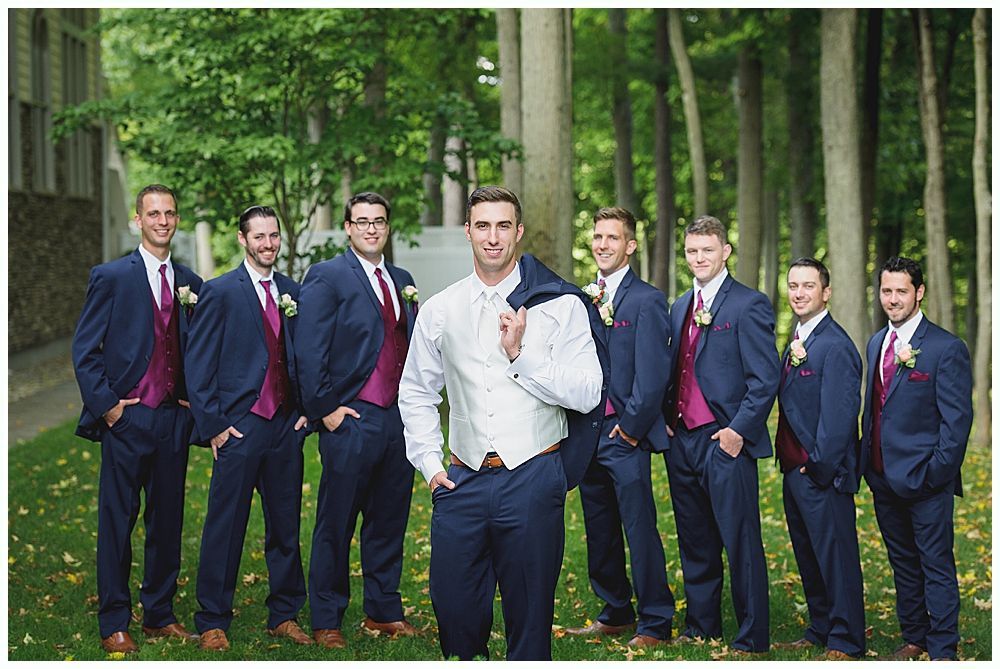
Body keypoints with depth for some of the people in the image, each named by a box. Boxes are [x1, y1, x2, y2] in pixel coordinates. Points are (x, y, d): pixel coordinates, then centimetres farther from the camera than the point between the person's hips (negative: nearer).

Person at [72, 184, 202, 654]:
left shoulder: (190, 284, 11)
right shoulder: (111, 277, -1)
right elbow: (85, 350, -3)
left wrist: (193, 402, 5)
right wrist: (106, 405, -9)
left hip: (174, 420, 4)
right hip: (127, 419, -4)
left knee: (167, 521, 9)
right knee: (117, 522, 0)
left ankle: (159, 615, 20)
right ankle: (114, 624, 7)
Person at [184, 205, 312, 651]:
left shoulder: (292, 292, 11)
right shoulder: (220, 292, -3)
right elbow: (198, 364, -5)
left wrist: (306, 410, 7)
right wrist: (213, 426, -9)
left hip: (286, 428, 5)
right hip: (239, 429, -5)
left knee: (286, 527, 10)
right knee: (225, 528, 1)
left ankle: (284, 615, 21)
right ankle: (212, 621, 11)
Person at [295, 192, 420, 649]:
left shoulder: (402, 281, 16)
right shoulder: (326, 277, -4)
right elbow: (309, 351, -9)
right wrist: (324, 409, -12)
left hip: (399, 419, 6)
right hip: (352, 420, -6)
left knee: (389, 521, 13)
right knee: (336, 525, 1)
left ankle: (384, 611, 24)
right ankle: (326, 621, 10)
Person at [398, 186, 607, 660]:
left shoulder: (561, 305, -2)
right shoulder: (439, 310, 8)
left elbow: (587, 394, -8)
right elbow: (416, 393, 18)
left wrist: (521, 355, -16)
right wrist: (429, 462, 8)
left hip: (533, 478, -2)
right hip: (463, 480, 3)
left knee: (529, 611, 6)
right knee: (452, 603, 4)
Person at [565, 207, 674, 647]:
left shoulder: (647, 301, -6)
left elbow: (654, 375, -12)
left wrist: (631, 426, -12)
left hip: (624, 435, -7)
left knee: (640, 530, -5)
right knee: (599, 531, 13)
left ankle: (655, 623, 2)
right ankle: (616, 614, 24)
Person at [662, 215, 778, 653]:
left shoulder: (749, 305, -6)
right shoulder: (680, 307, 17)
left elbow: (766, 378, -11)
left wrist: (739, 430, -16)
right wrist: (667, 418, 10)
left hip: (725, 441, -7)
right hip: (681, 440, 7)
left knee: (740, 543, -4)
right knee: (694, 543, 13)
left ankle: (751, 640, 2)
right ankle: (699, 628, 24)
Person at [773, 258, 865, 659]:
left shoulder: (835, 345, -15)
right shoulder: (797, 341, 14)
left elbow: (839, 416, -19)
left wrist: (818, 467, -17)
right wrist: (791, 466, 12)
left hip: (822, 475, -9)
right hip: (794, 471, 9)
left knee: (836, 560, -2)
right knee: (808, 559, 17)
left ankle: (846, 643, 5)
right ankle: (819, 632, 27)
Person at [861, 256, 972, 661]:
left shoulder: (946, 348, -10)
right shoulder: (876, 344, 12)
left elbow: (957, 419, -12)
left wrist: (936, 472, -15)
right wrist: (866, 458, 10)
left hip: (925, 479, -7)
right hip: (883, 477, 7)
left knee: (936, 566, 0)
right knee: (903, 563, 16)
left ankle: (943, 650, 7)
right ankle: (913, 639, 27)